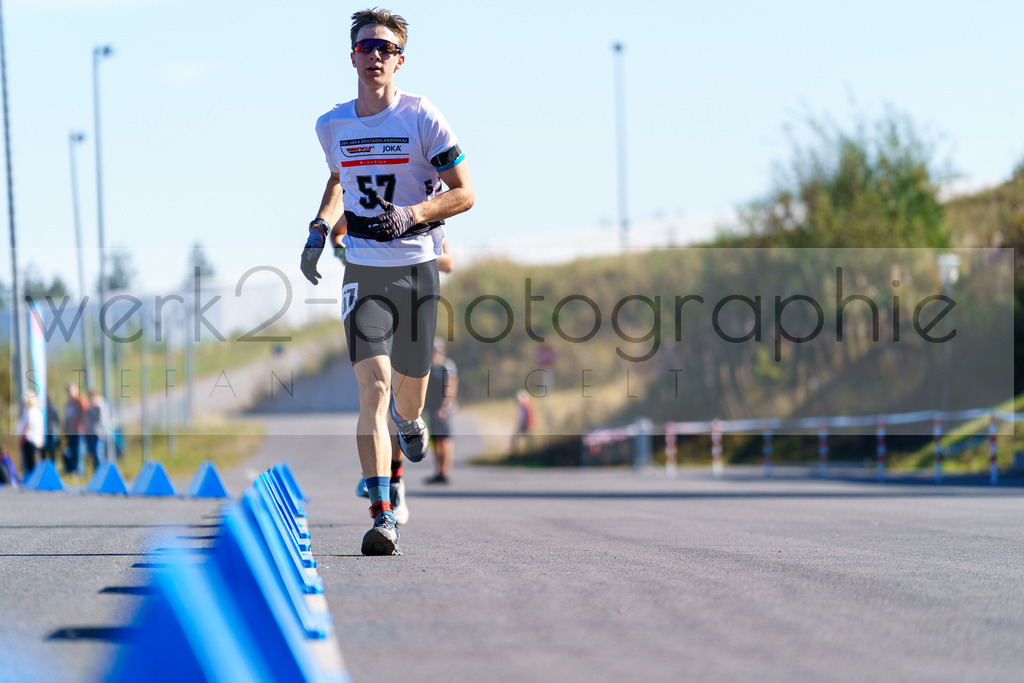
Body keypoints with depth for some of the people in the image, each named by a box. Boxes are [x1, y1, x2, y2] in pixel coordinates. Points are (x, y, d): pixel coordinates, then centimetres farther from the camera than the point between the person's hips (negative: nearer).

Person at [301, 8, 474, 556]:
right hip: (363, 270, 1)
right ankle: (382, 518, -22)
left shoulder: (422, 118, -6)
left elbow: (464, 193, -5)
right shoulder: (333, 126, 5)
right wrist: (319, 230, 10)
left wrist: (413, 213, -21)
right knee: (373, 387, -17)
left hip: (418, 268, -1)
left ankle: (409, 418, 49)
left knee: (408, 399, 9)